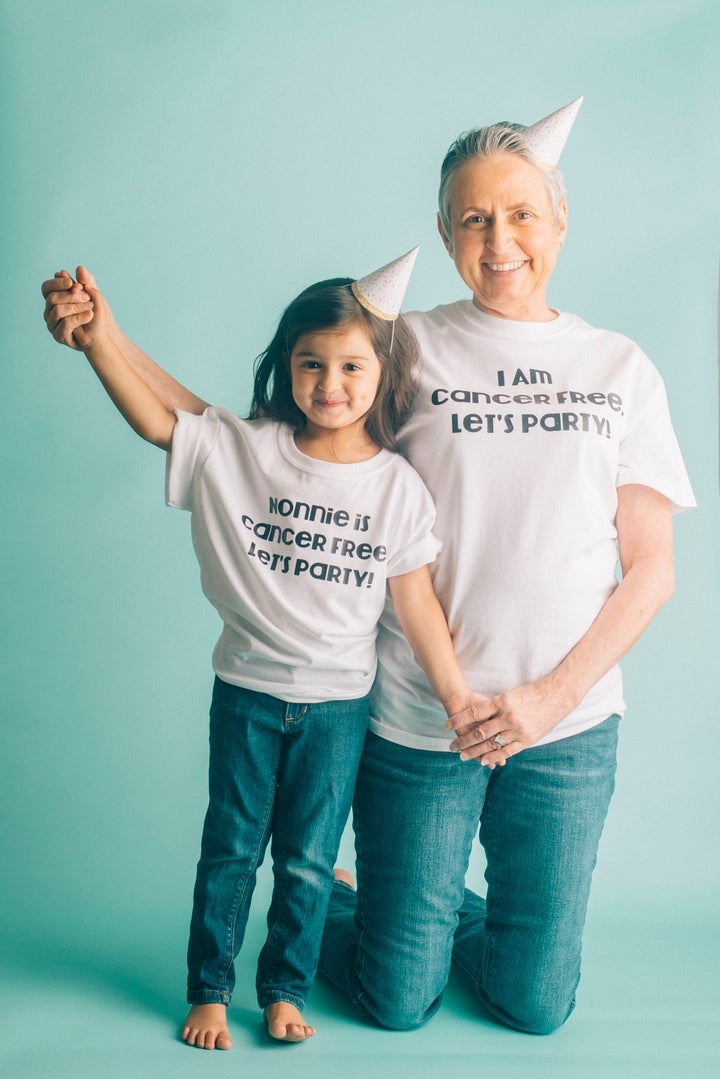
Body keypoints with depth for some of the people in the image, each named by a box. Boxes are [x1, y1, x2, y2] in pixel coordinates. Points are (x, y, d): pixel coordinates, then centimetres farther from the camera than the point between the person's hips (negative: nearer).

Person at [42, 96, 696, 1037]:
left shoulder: (621, 369, 3)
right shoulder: (407, 348, -2)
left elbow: (650, 568, 2)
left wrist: (553, 695, -11)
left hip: (568, 725, 2)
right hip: (417, 721, -1)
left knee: (534, 1006, 11)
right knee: (398, 1005, 10)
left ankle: (438, 912, 41)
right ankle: (331, 911, 41)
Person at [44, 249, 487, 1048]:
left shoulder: (398, 485, -6)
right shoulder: (242, 449, -6)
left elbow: (415, 602, -2)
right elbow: (156, 420, -9)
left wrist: (459, 699, -3)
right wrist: (100, 341, -22)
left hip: (338, 701, 0)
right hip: (247, 690, 0)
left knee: (307, 860, 12)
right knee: (230, 849, 12)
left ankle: (285, 990, 32)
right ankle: (208, 990, 30)